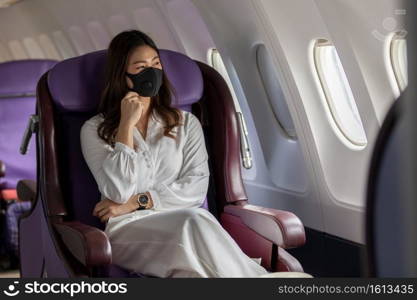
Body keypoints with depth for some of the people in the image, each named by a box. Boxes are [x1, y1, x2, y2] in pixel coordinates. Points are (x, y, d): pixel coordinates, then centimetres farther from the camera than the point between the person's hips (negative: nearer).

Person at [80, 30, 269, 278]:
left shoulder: (186, 123, 16)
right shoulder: (95, 130, 9)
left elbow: (196, 187, 2)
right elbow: (118, 193, -8)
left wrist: (138, 202, -8)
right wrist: (127, 126, -7)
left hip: (182, 224, 2)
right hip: (129, 230, -2)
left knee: (197, 222, -36)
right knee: (193, 222, -34)